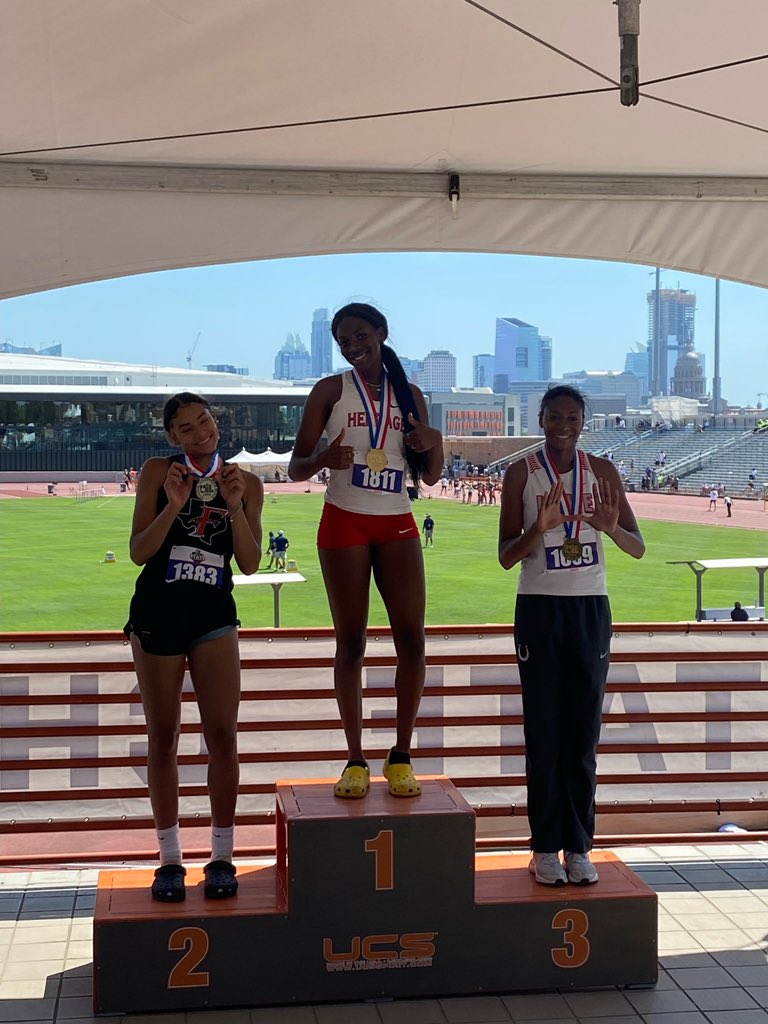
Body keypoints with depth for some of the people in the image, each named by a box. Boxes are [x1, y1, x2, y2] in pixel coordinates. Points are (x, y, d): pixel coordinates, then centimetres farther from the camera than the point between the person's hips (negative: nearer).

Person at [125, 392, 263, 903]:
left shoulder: (245, 483, 4)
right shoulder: (158, 473, 0)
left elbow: (250, 563, -2)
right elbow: (139, 552, -4)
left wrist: (235, 505, -14)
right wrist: (172, 505, -18)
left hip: (215, 614, 1)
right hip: (157, 611, 0)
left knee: (223, 736, -5)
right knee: (163, 739, 6)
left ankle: (222, 856, 7)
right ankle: (170, 859, 15)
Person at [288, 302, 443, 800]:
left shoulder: (410, 395, 11)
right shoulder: (331, 390, 3)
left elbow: (430, 477, 14)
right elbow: (296, 467, 0)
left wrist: (434, 444, -7)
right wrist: (324, 458, -22)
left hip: (397, 525, 3)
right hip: (344, 522, -2)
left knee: (412, 638, -5)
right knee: (351, 641, -1)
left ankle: (401, 756, 5)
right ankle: (356, 760, 5)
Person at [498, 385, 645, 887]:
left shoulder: (602, 471, 4)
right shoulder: (521, 473, -1)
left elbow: (638, 548, 3)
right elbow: (506, 557, -2)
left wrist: (612, 527, -20)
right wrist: (538, 529, -22)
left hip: (591, 608, 1)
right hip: (539, 607, -1)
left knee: (584, 732, 3)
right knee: (544, 730, 1)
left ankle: (579, 846, 10)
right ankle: (546, 847, 8)